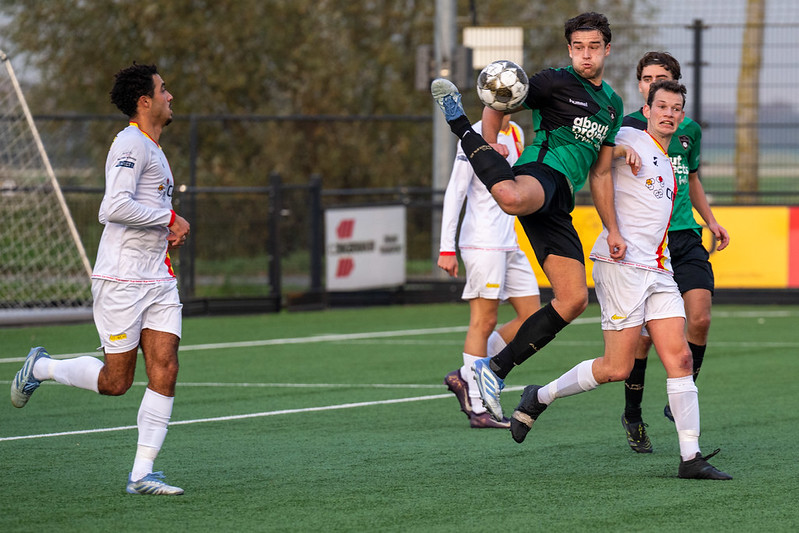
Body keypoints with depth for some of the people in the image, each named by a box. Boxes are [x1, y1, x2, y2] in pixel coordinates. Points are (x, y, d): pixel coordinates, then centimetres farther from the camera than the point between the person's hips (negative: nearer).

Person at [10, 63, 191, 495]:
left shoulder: (151, 149, 18)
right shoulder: (130, 144, -13)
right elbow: (114, 207, -25)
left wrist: (170, 231, 12)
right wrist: (169, 219, -17)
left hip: (158, 281, 8)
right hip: (121, 280, -8)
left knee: (164, 372, -5)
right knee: (116, 381, -2)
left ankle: (141, 475, -3)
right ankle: (39, 368, 24)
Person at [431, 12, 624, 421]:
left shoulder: (612, 105, 24)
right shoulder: (556, 82, 3)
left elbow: (600, 172, 29)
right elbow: (498, 105, 4)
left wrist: (612, 230, 25)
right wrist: (490, 144, -15)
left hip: (559, 204, 7)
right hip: (539, 171, -7)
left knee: (574, 299, -1)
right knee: (512, 198, -46)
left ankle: (495, 370, 4)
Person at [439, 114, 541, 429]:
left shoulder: (516, 134, 14)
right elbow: (455, 191, -12)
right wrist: (447, 248, -16)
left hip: (510, 246, 8)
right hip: (482, 245, -8)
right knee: (484, 322, -5)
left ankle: (465, 377, 12)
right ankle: (477, 409, 0)